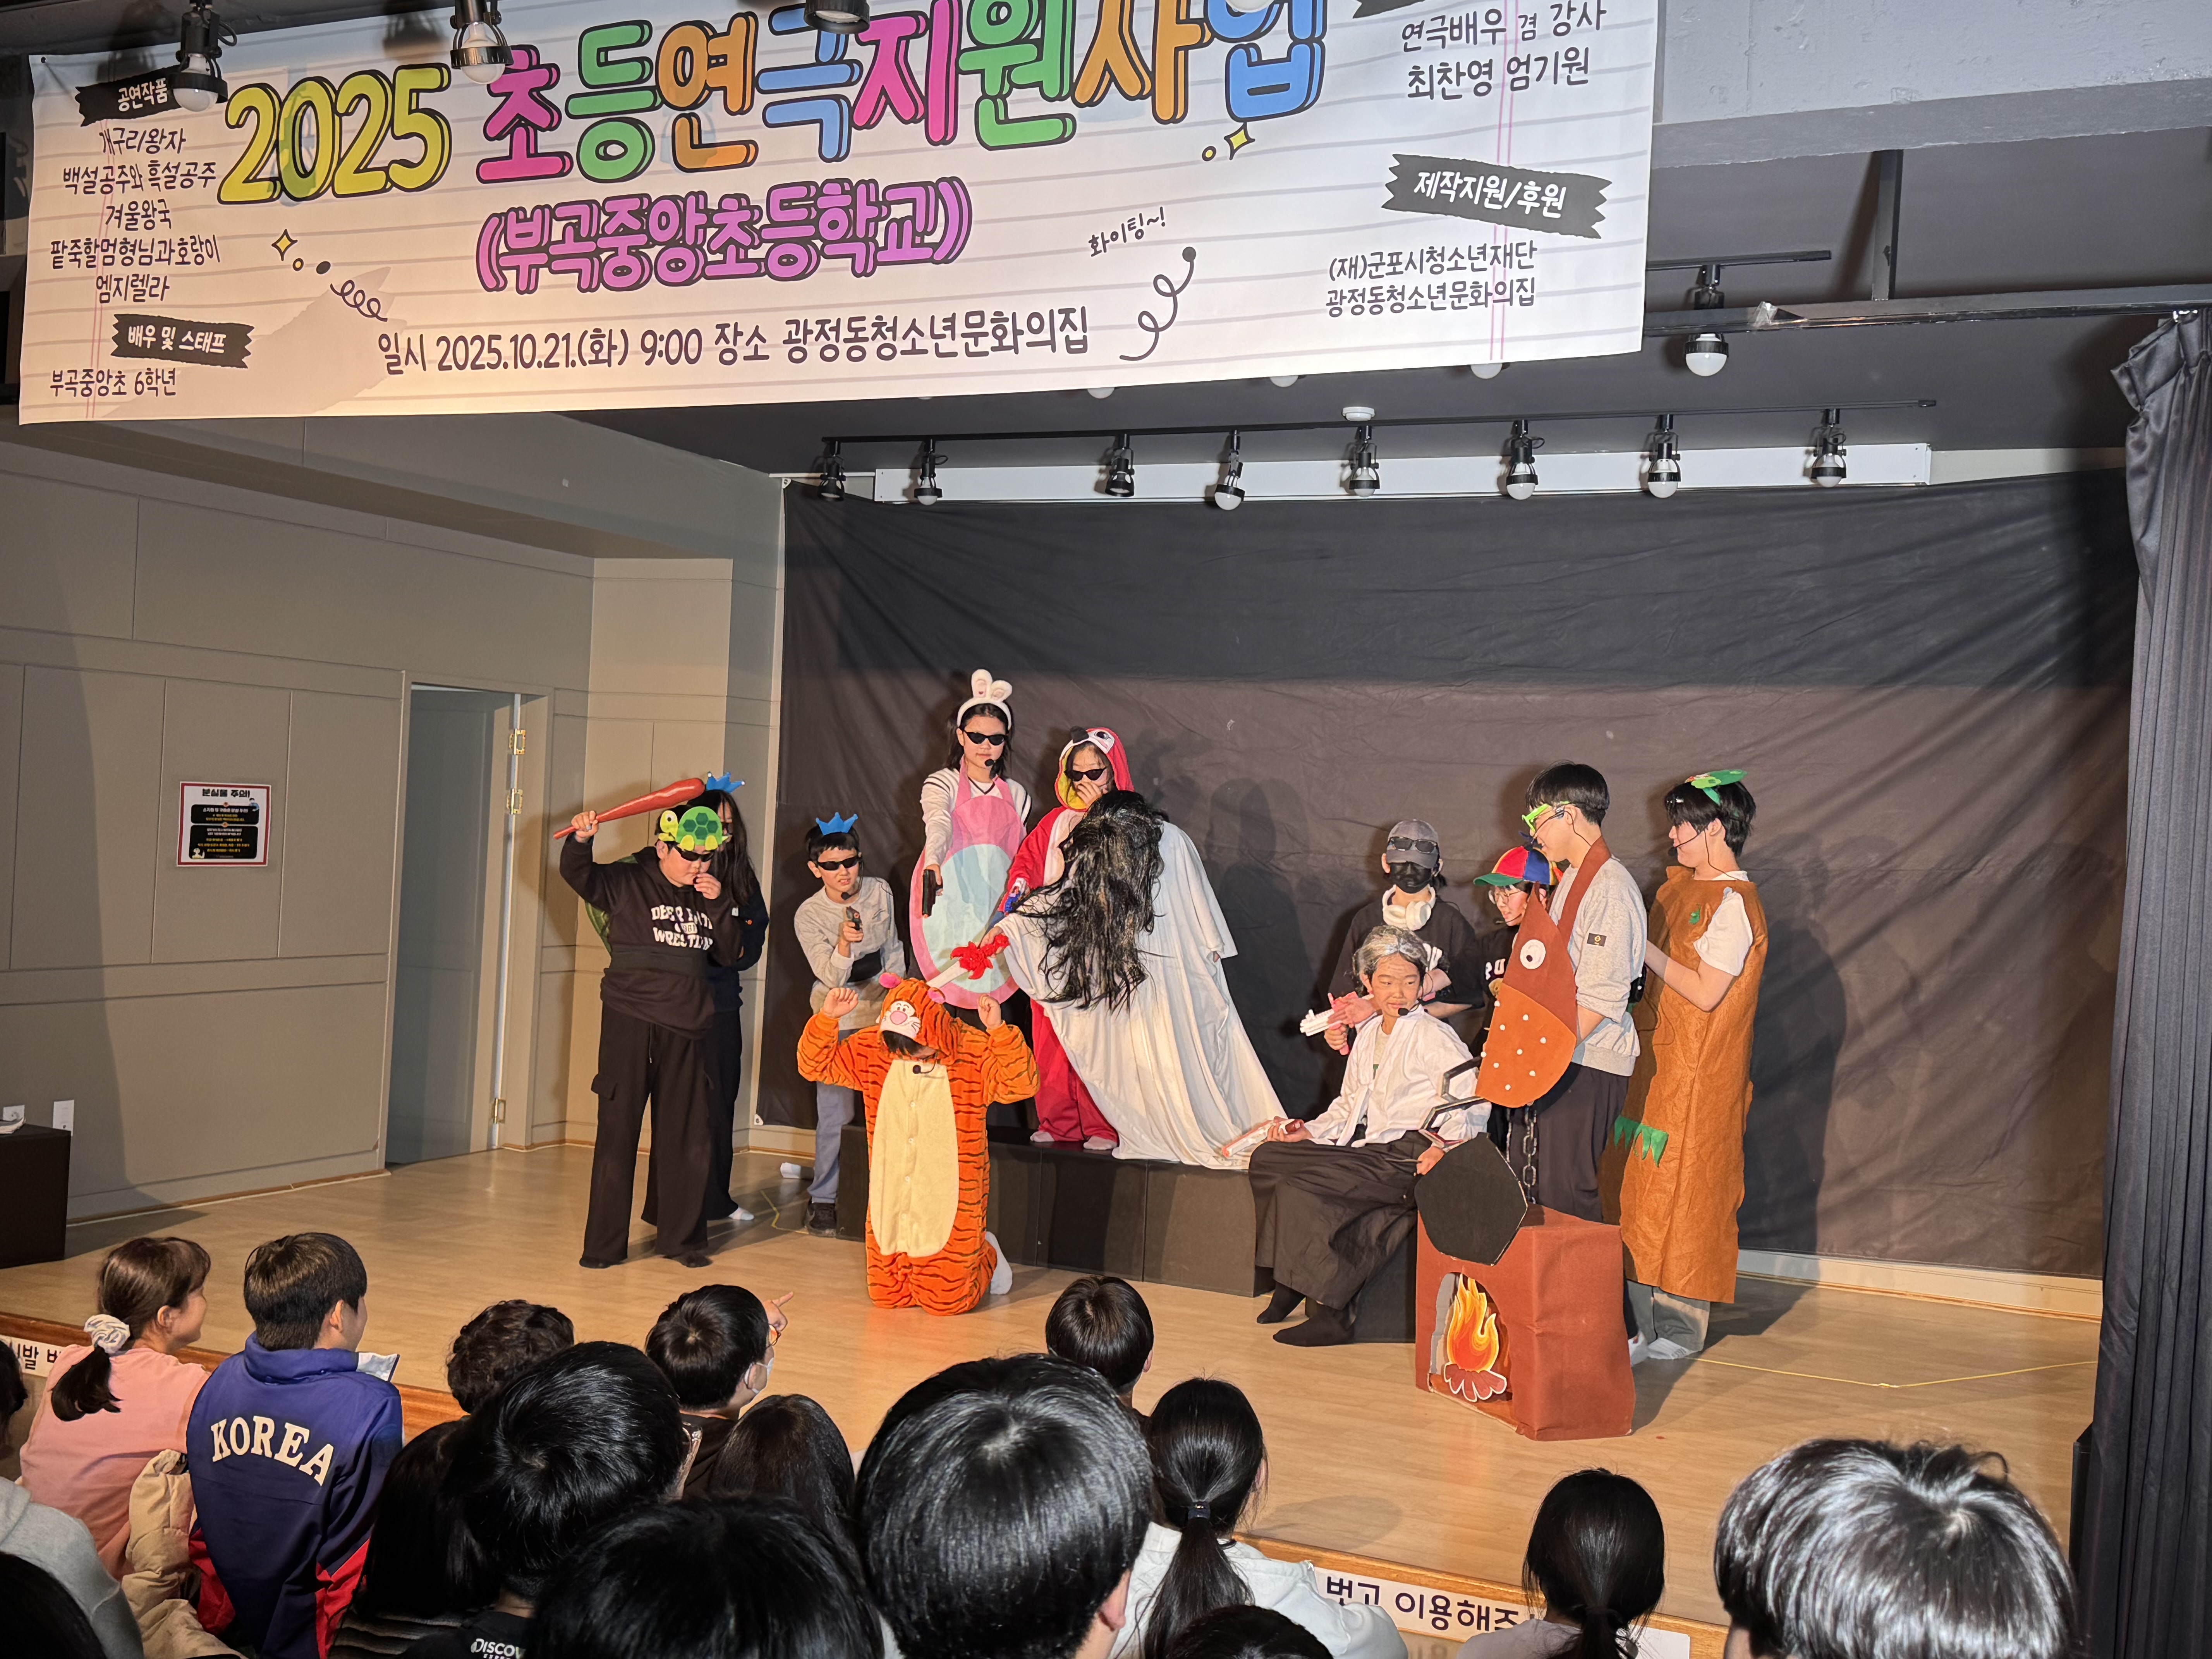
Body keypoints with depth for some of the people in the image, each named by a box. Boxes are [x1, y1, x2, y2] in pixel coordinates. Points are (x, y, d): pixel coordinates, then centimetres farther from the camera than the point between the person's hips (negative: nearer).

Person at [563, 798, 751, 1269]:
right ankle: (605, 1243, 8)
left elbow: (730, 954, 11)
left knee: (687, 1136, 8)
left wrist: (721, 904, -2)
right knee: (618, 1131, 0)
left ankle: (684, 1238, 21)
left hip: (686, 1028, 4)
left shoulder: (706, 896, 13)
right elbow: (579, 876, -13)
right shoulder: (628, 882, 0)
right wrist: (581, 840, -32)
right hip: (629, 1022, -4)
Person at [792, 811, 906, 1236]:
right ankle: (822, 1198, 5)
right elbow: (831, 977, -20)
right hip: (837, 1015, -3)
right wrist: (844, 943, -37)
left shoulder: (880, 891, -2)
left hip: (881, 1008, 3)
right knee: (836, 1109, -7)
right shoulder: (808, 915, -12)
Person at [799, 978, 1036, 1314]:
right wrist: (827, 1018, -12)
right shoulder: (872, 1048, -3)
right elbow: (815, 1065, 3)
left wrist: (999, 1032, -35)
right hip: (891, 1202, 4)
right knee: (885, 1295, 9)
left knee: (946, 1300, 1)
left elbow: (1022, 1084, -24)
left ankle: (987, 1258, 34)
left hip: (950, 1201, -4)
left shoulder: (973, 1051, -13)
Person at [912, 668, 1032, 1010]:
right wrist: (932, 862, -40)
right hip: (948, 904, -3)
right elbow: (938, 823, -22)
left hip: (995, 914, 4)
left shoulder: (1016, 795, 14)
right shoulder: (942, 783, 0)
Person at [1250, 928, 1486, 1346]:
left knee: (1297, 1187, -23)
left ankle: (1330, 1311, -14)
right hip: (1363, 1149, 8)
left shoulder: (1434, 1037, -6)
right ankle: (1290, 1281, -4)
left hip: (1406, 1158, -8)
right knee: (1268, 1159, -6)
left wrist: (1445, 1146, -25)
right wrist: (1310, 1131, 12)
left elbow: (1474, 1103, -13)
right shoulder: (1368, 1035, 19)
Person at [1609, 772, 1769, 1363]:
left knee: (1680, 1193, -2)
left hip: (1697, 1072, -8)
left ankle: (1678, 1329, 9)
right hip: (1653, 1059, 9)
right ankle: (1643, 1315, 20)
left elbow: (1706, 992, -19)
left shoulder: (1734, 903, -15)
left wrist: (1642, 946, -16)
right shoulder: (1678, 885, 12)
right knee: (1639, 1189, 11)